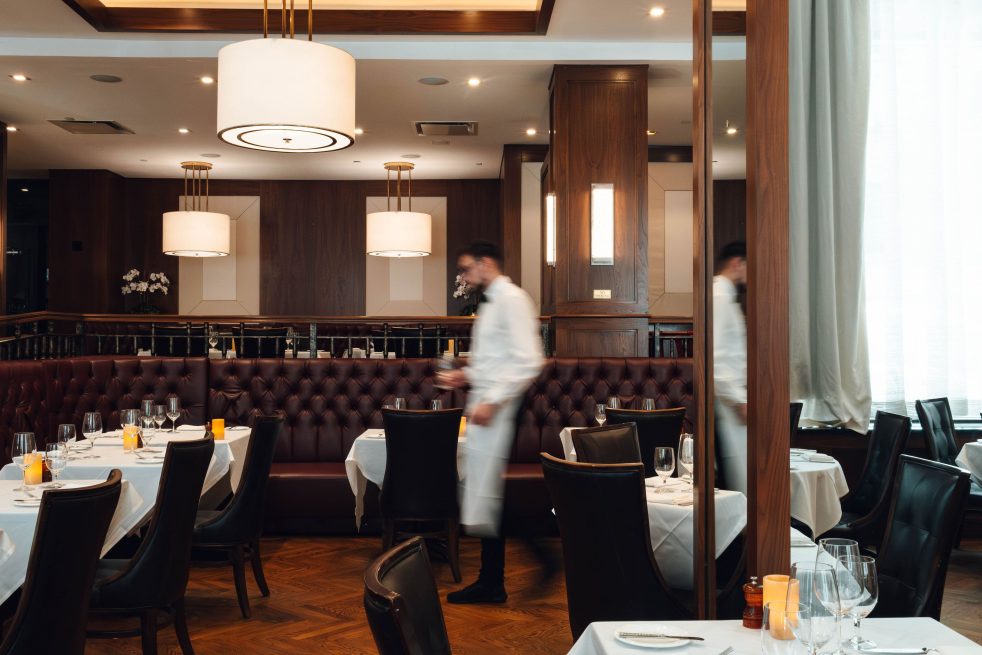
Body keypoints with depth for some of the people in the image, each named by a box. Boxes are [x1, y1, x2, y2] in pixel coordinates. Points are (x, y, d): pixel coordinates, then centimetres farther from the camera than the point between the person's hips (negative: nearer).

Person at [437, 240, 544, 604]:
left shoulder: (512, 299, -11)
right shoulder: (489, 303, 17)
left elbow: (528, 361, -20)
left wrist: (492, 401, -22)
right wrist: (465, 375, 12)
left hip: (498, 411, -9)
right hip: (484, 406, 9)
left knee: (489, 499, -5)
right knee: (483, 499, 12)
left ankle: (493, 584, 6)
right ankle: (490, 581, 20)